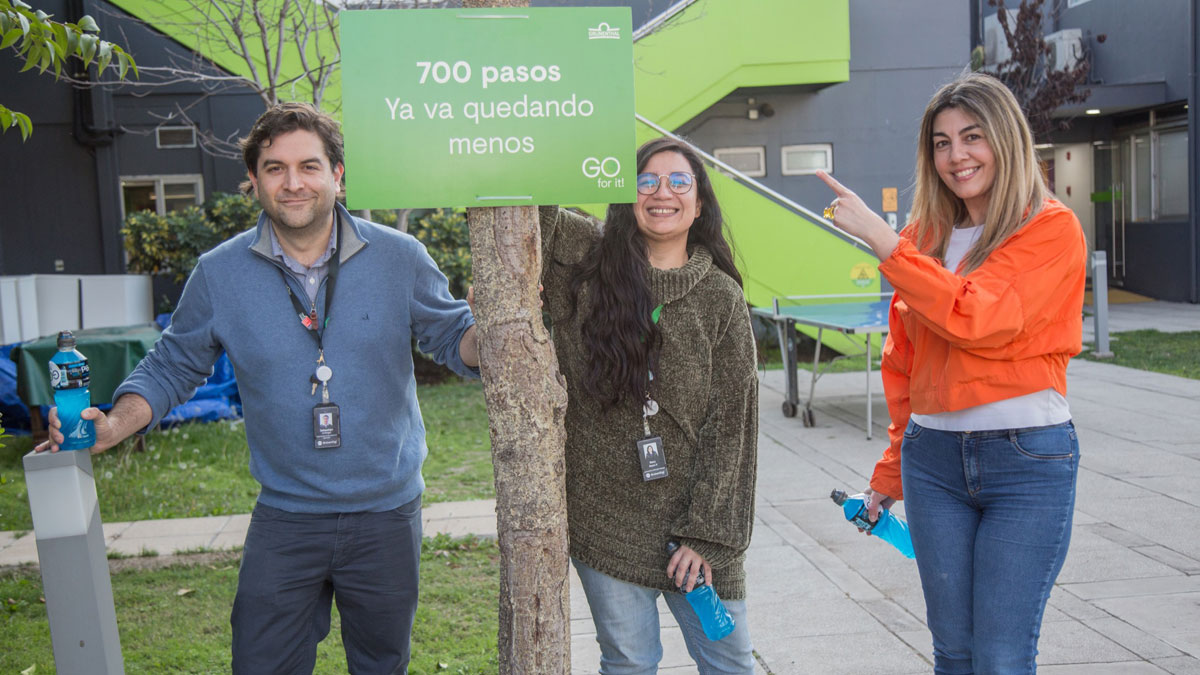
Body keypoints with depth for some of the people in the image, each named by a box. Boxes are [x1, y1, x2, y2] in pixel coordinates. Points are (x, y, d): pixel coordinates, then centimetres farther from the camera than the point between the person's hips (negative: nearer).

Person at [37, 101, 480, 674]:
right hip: (284, 517, 0)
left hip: (386, 516, 0)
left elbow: (452, 338, 1)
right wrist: (113, 425, -12)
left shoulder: (399, 257, -7)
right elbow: (172, 367, 5)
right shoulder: (219, 274, -5)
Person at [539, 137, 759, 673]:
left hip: (695, 521, 1)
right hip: (604, 518, 0)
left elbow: (731, 422, -4)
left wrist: (707, 533, -8)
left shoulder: (722, 297, -1)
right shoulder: (585, 261, 0)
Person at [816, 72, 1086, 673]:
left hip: (1028, 458, -4)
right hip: (933, 459, 5)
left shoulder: (1052, 229, -4)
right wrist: (892, 469, 16)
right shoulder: (925, 236, 11)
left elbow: (976, 317, -20)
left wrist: (879, 237, -18)